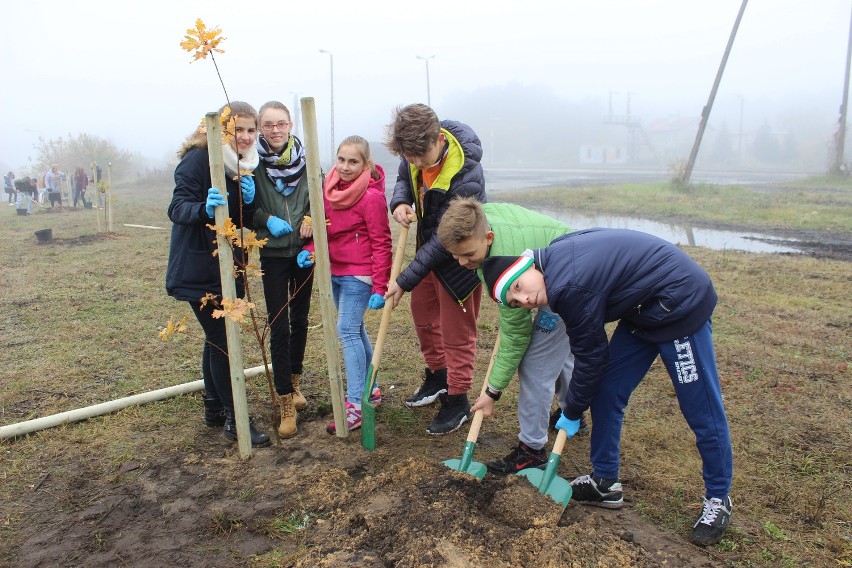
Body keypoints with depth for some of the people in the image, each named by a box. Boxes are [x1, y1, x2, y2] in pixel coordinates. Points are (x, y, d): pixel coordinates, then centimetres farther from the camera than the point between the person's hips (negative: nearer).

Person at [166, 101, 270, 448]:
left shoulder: (244, 165, 8)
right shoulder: (198, 159, -14)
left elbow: (245, 221, 7)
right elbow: (177, 208, -21)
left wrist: (248, 200, -15)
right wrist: (204, 208, -42)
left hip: (229, 267, 8)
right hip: (199, 269, -8)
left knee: (217, 339, 16)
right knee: (222, 341, -6)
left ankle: (214, 408, 30)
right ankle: (233, 419, 4)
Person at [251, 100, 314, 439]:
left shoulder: (306, 158, -2)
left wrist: (310, 220, -12)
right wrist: (267, 220, -17)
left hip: (304, 251, 2)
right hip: (272, 253, -2)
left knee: (300, 319, 15)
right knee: (278, 326, -4)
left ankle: (295, 383, 35)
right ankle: (286, 404, 4)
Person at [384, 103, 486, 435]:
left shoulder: (466, 177, -35)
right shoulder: (417, 151, -13)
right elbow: (404, 178, 9)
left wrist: (405, 281, -25)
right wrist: (400, 202, -16)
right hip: (428, 246, 8)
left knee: (456, 331, 3)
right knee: (422, 312, 20)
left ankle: (457, 401, 21)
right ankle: (437, 377, 41)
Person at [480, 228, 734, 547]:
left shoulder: (569, 286, -29)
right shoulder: (555, 258, -3)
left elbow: (591, 356, -17)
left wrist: (572, 413, -3)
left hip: (681, 303, -10)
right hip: (644, 309, 10)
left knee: (701, 409, 1)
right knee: (606, 391, 8)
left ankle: (718, 499, 21)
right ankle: (605, 484, 21)